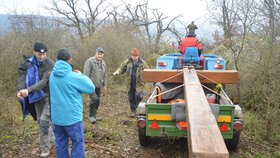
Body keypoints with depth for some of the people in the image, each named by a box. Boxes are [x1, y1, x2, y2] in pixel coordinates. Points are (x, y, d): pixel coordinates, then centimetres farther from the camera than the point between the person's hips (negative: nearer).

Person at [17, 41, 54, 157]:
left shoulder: (50, 64, -16)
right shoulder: (28, 63, -3)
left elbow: (44, 81, -26)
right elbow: (22, 77, -13)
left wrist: (29, 90, -38)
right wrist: (20, 90, -33)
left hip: (48, 96, -5)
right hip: (37, 96, 5)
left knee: (44, 121, -9)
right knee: (40, 121, 15)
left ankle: (45, 149, 7)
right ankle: (51, 138, 37)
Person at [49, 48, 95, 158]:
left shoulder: (52, 75, 2)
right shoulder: (74, 76, -17)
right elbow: (91, 88, -5)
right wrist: (81, 75, 7)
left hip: (56, 118, 6)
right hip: (72, 117, -6)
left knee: (60, 144, 15)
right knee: (78, 143, 7)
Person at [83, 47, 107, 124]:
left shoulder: (103, 63, 11)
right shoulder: (90, 61, -11)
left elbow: (104, 75, 19)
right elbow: (86, 74, -15)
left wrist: (104, 84, 17)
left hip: (98, 86, 7)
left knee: (98, 101, 10)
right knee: (94, 99, -17)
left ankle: (94, 116, 24)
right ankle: (91, 116, -3)